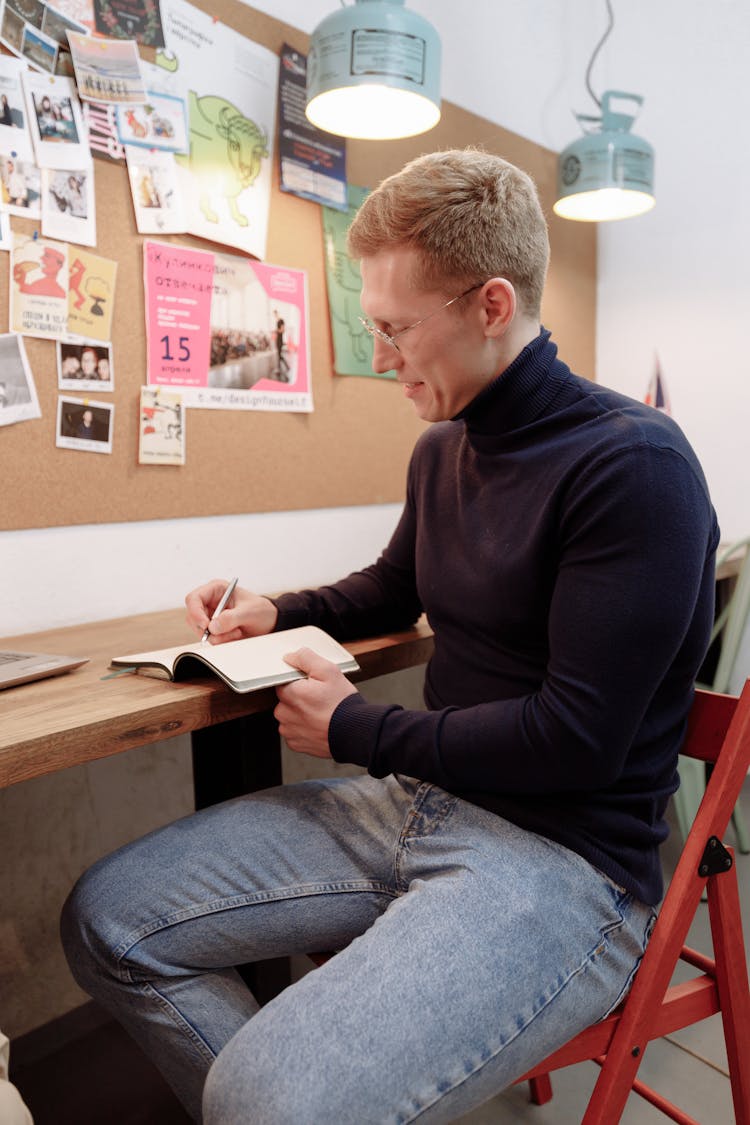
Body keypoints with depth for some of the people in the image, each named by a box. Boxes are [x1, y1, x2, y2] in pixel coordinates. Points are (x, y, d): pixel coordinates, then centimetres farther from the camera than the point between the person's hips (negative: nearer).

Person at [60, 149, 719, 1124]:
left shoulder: (633, 466, -17)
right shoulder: (441, 448, 9)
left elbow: (577, 742, -19)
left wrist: (358, 733, -9)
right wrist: (279, 614, 9)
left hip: (564, 855, -7)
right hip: (417, 801, 8)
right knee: (107, 921, 2)